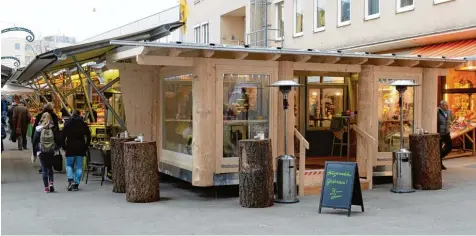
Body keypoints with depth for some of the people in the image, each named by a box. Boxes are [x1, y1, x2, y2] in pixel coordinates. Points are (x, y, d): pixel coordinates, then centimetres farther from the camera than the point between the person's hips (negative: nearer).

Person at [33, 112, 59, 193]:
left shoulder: (38, 129, -4)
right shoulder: (53, 128, -3)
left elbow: (35, 141, -1)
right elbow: (57, 140, -1)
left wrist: (34, 152, 6)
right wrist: (56, 148, 13)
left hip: (42, 151, -1)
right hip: (51, 151, 1)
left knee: (44, 169, 6)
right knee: (50, 168, 16)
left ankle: (46, 187, 3)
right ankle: (51, 183, -1)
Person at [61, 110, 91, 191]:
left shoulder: (68, 125, 0)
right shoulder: (84, 125, 4)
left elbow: (62, 137, -3)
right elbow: (88, 137, 4)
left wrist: (64, 147, 4)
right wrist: (85, 147, 10)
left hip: (70, 149, -1)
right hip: (80, 149, 1)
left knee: (69, 165, 11)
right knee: (79, 167, 5)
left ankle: (70, 180, -10)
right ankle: (76, 184, 3)